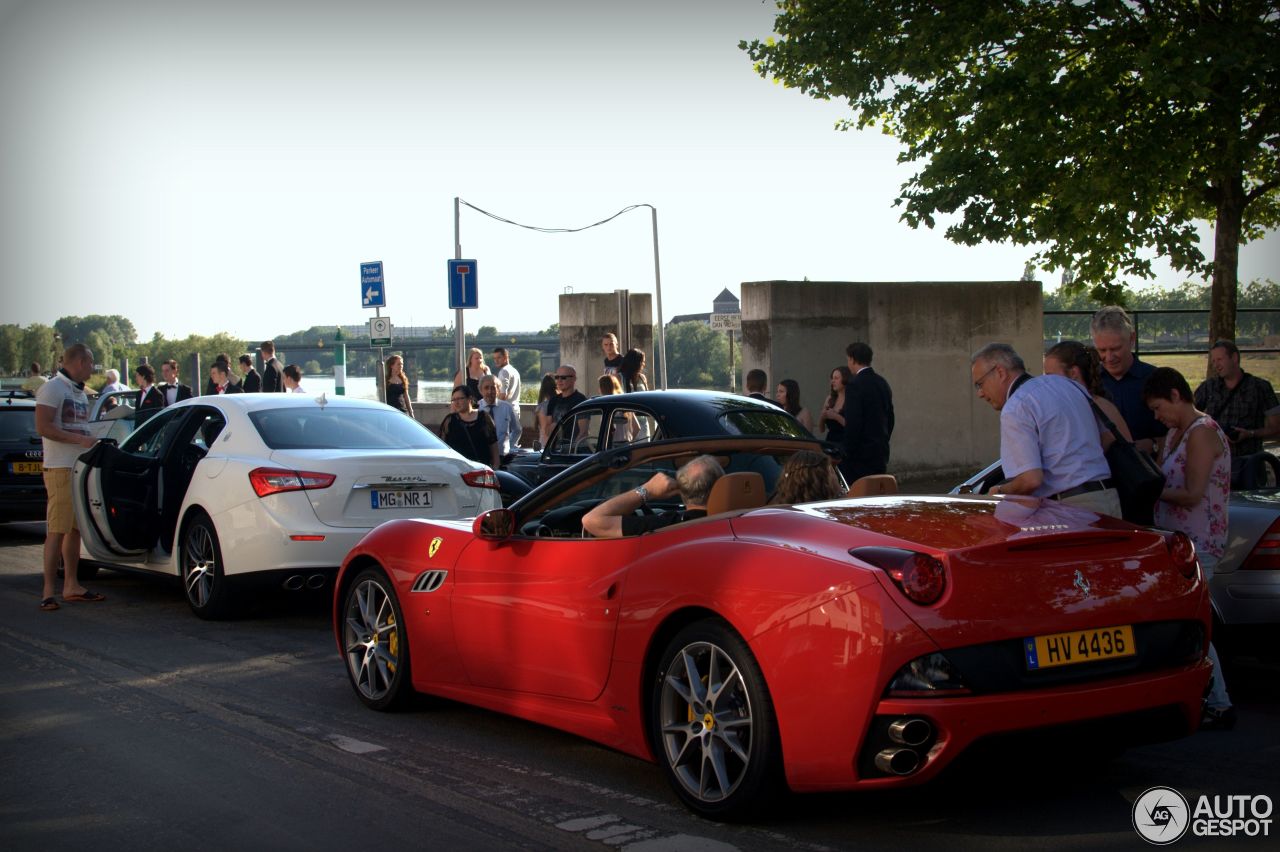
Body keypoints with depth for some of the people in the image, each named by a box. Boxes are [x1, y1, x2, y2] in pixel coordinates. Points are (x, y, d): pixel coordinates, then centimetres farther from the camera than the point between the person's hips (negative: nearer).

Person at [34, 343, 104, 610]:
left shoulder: (80, 392, 19)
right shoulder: (53, 388, -8)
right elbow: (43, 427, -17)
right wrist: (80, 439, -20)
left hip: (81, 467, 9)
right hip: (60, 469, -9)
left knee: (75, 528, 11)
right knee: (57, 530, -10)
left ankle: (71, 586, 17)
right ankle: (48, 592, -9)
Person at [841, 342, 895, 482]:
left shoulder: (855, 386, -15)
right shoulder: (882, 383, 11)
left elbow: (852, 424, -19)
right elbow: (890, 419, 18)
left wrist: (848, 454, -13)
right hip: (881, 454, 8)